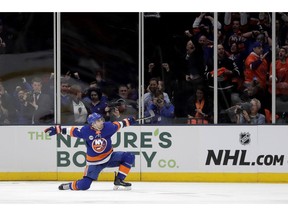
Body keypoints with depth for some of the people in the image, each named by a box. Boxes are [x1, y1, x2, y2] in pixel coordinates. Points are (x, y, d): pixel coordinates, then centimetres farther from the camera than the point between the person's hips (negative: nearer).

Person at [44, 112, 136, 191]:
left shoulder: (108, 127, -13)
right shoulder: (85, 131, -19)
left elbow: (118, 124, 7)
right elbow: (71, 130, -8)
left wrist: (128, 121, 12)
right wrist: (56, 129, -9)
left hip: (109, 157, 4)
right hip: (94, 162, -3)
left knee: (129, 157, -15)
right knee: (83, 186, -13)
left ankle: (118, 180, -6)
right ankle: (70, 185, 22)